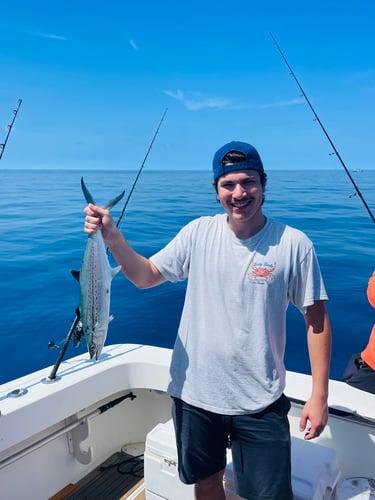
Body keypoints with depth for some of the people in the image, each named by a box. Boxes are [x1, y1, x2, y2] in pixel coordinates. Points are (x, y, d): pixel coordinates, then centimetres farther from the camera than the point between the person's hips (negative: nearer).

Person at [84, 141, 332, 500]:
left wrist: (319, 394, -7)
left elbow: (316, 319, -6)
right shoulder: (199, 233, -6)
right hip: (194, 393, 3)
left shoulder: (294, 244, -12)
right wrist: (112, 236, -17)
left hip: (260, 403, -2)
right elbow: (145, 276, 0)